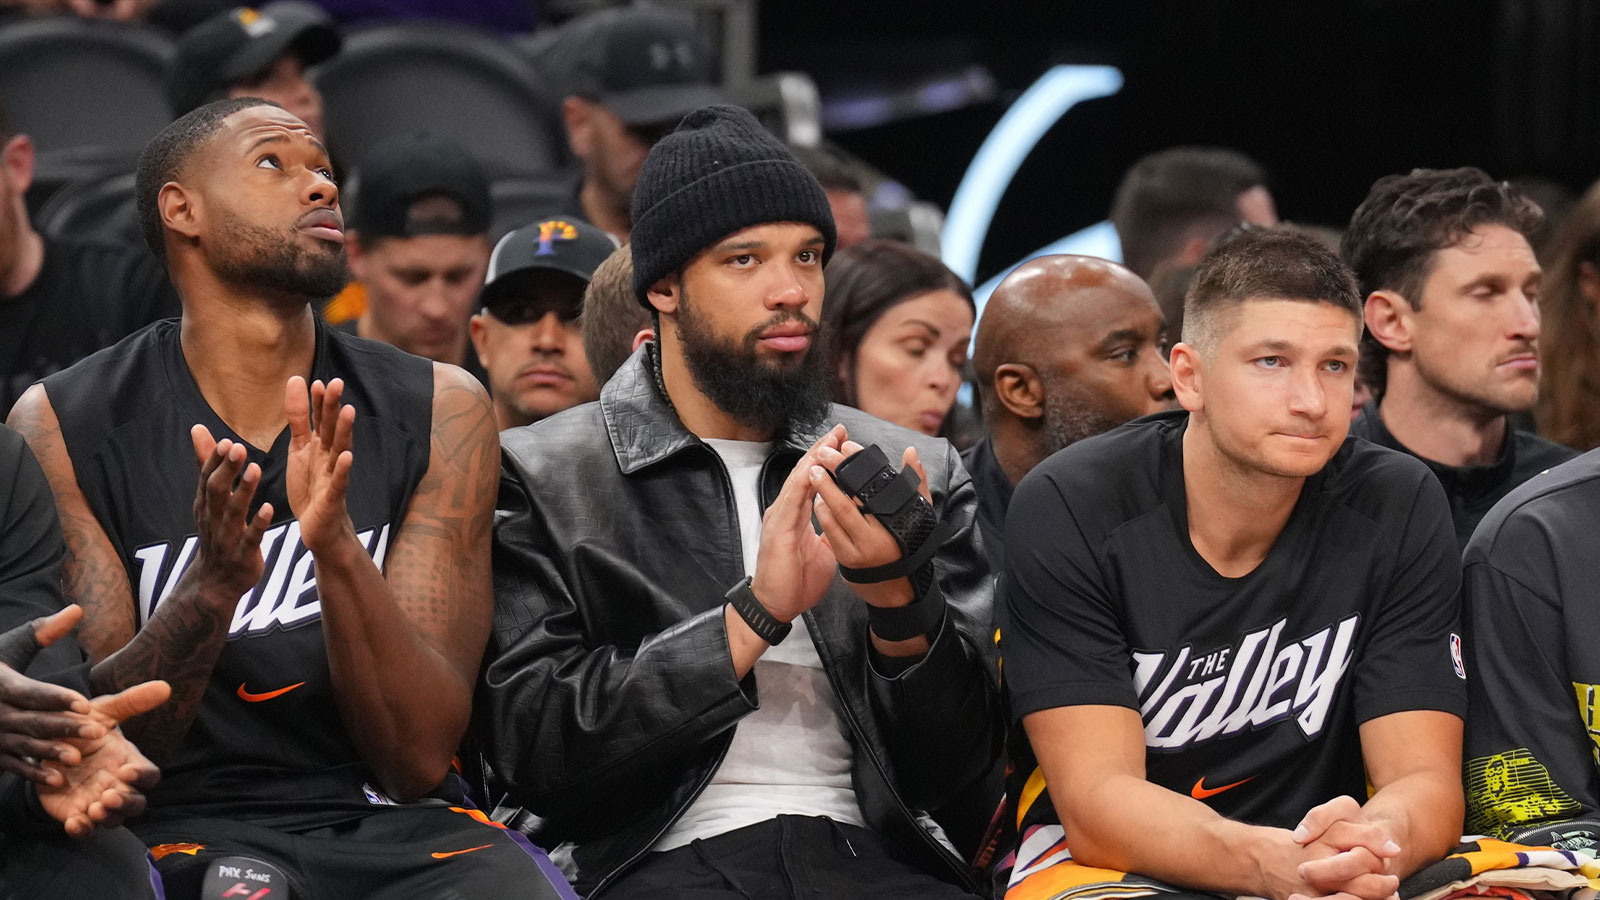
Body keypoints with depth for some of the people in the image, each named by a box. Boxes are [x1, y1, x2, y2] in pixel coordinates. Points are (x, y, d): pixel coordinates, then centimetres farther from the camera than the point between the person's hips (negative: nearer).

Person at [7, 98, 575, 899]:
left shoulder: (438, 414, 6)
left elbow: (418, 759, -1)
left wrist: (337, 549, -18)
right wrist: (209, 588, -21)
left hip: (402, 831, 1)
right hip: (189, 833, -1)